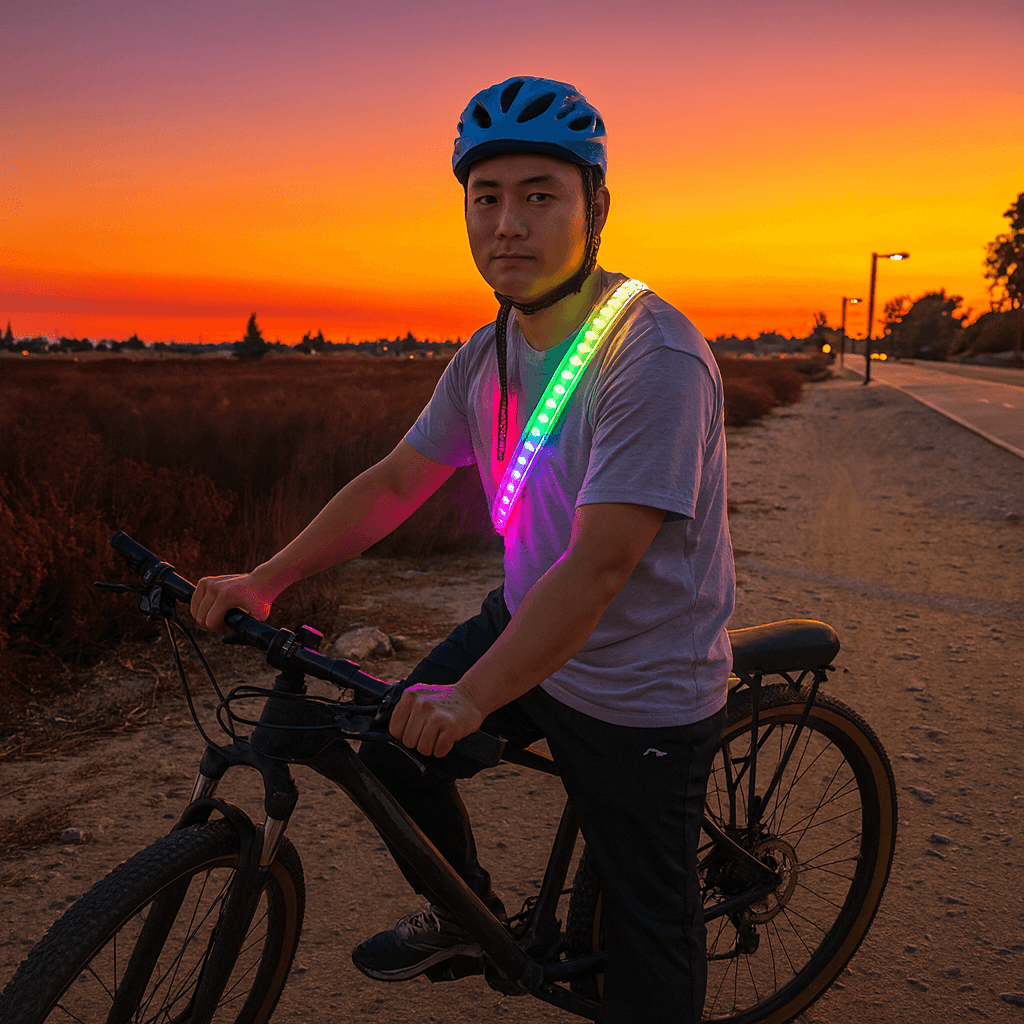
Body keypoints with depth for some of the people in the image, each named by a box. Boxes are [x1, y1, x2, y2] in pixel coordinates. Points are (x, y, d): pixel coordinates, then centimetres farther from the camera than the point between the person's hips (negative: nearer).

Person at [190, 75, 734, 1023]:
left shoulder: (655, 359, -27)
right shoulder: (489, 356, -1)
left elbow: (600, 563, -32)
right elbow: (398, 480, 6)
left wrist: (471, 697, -34)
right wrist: (265, 579, -1)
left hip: (639, 700, -7)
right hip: (523, 626, 7)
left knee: (646, 929, 6)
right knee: (393, 754, 12)